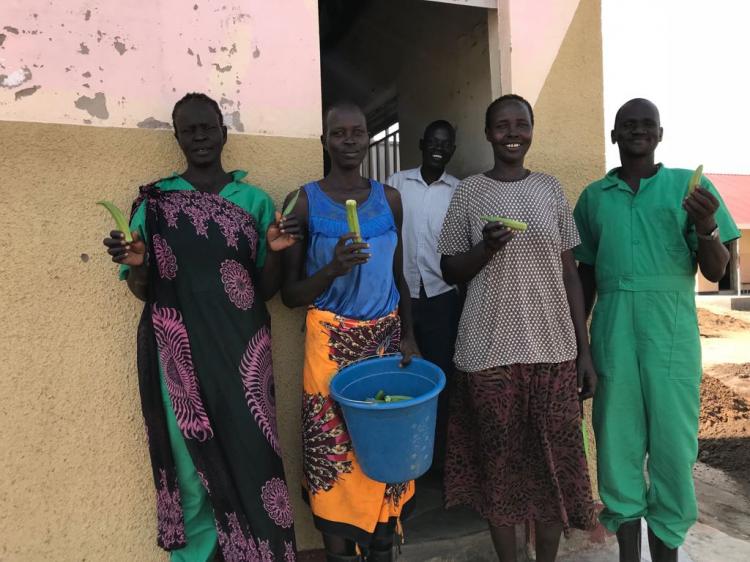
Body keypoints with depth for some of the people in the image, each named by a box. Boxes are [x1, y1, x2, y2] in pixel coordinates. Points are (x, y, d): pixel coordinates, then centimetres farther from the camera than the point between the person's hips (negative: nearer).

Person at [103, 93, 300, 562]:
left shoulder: (255, 200, 4)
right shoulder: (153, 202, 3)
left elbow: (266, 290, 4)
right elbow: (144, 291, 5)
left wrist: (274, 251, -14)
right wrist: (137, 263, -15)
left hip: (240, 352, 0)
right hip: (180, 355, 0)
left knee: (250, 455, 4)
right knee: (192, 459, 9)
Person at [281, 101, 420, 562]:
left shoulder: (389, 198, 6)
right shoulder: (306, 201, -5)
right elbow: (290, 293, -5)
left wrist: (408, 335, 1)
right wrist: (333, 269, -23)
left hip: (385, 340, 4)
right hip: (333, 344, -3)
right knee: (335, 456, 2)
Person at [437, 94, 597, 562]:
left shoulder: (551, 188, 7)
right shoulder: (470, 192, 1)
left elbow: (569, 272, 7)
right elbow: (450, 271, 4)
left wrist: (585, 350, 4)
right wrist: (486, 248, -17)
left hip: (553, 349, 2)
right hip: (491, 351, -2)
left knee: (556, 458, 7)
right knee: (499, 460, 8)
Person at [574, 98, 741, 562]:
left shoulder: (690, 185, 5)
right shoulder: (593, 197, 11)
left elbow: (717, 272, 3)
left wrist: (706, 228, -17)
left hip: (672, 333, -1)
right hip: (611, 333, 2)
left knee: (672, 441, 4)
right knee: (617, 440, 8)